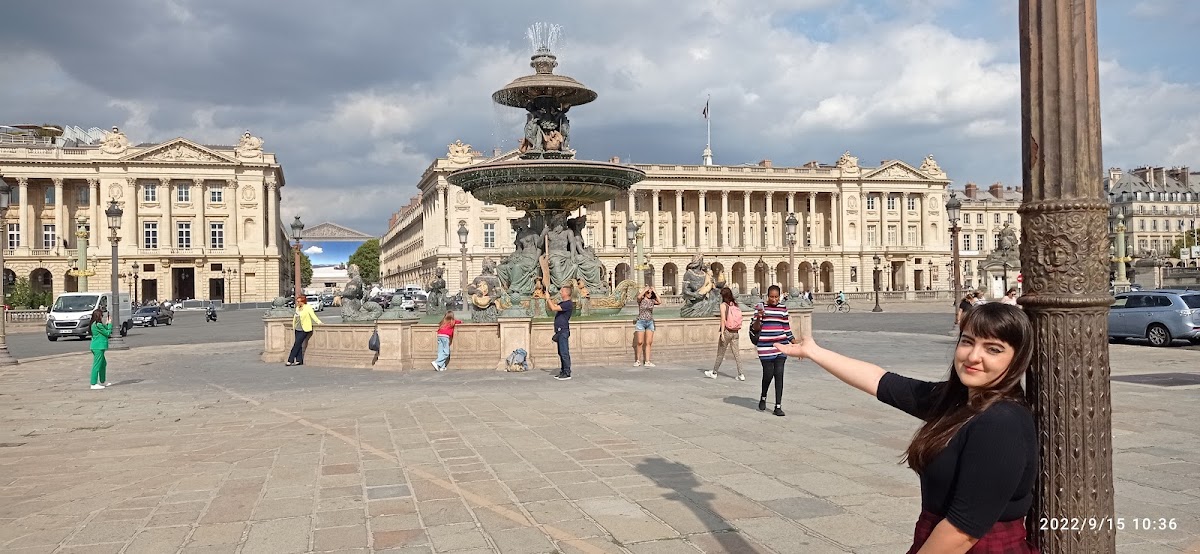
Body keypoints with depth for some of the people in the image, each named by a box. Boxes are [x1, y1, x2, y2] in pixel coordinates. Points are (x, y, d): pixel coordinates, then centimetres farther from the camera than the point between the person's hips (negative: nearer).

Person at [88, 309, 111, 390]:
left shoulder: (94, 324, 12)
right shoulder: (98, 325, -17)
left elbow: (105, 331, 17)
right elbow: (108, 333, -11)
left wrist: (107, 323, 14)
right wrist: (110, 324, -3)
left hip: (98, 347, 11)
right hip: (98, 347, -11)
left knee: (103, 363, 22)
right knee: (97, 365, -8)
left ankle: (102, 382, 32)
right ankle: (94, 384, -6)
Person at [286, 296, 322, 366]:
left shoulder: (308, 308, -7)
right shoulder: (297, 308, 15)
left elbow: (313, 315, -15)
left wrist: (318, 322, -26)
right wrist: (294, 325, 16)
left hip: (304, 330, -7)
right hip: (297, 329, 7)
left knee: (297, 344, -7)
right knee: (298, 345, 5)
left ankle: (290, 360, -5)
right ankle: (299, 361, 8)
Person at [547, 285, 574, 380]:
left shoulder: (568, 304, -14)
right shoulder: (562, 303, 17)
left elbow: (554, 308, -21)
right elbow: (551, 308, 26)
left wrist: (548, 299, -9)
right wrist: (549, 300, 9)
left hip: (563, 331, -10)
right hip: (560, 331, 10)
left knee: (564, 352, -8)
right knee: (561, 353, 13)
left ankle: (567, 373, -5)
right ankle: (563, 371, 18)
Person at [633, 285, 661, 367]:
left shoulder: (652, 301, 7)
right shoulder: (641, 300, -1)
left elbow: (660, 302, -11)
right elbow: (639, 297, -24)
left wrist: (655, 292, -6)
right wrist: (645, 289, -12)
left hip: (650, 322, 3)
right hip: (641, 322, -3)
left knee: (648, 343, 0)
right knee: (640, 342, -5)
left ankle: (647, 361, 0)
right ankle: (637, 360, 6)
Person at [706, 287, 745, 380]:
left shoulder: (723, 305, -9)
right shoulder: (735, 304, 4)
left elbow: (723, 319, -15)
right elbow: (739, 319, 5)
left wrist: (722, 332, -15)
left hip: (726, 331, -4)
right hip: (735, 332, 4)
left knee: (720, 354, 8)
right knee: (736, 353, 6)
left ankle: (714, 373, 21)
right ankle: (741, 374, 1)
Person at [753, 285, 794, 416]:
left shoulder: (783, 309, 8)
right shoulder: (760, 308, -1)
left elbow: (787, 328, 15)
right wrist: (758, 317, -23)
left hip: (781, 346, 3)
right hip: (765, 346, -3)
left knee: (779, 375, -1)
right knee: (768, 374, -1)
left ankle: (778, 406, 4)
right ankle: (763, 397, 29)